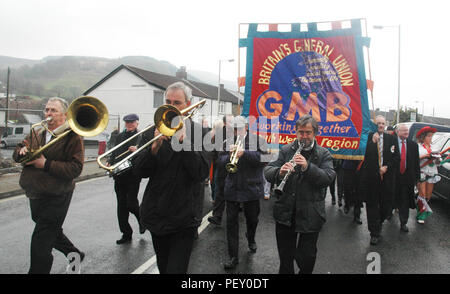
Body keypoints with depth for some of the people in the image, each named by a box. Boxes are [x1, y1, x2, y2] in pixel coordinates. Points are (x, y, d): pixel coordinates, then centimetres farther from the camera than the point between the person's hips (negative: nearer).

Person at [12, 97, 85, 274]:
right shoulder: (36, 134, 9)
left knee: (40, 244, -5)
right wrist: (22, 151, -11)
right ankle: (75, 254, 44)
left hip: (56, 198, -8)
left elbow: (75, 169, -21)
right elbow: (16, 154, 12)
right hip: (35, 196, 8)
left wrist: (46, 164, -26)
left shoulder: (72, 137, -13)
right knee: (52, 233, 24)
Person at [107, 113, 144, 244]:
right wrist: (110, 162, 4)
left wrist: (137, 151, -26)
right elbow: (114, 152, 21)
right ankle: (126, 234, 17)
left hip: (133, 175, -6)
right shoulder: (120, 136, 16)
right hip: (119, 175, 6)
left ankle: (142, 220, 25)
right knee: (121, 205, 7)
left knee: (131, 203, -7)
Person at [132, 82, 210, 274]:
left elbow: (202, 173, -17)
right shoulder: (154, 131, 3)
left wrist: (183, 140, -22)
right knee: (163, 267, 21)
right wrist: (155, 146, -20)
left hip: (184, 217, -4)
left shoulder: (198, 132, -5)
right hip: (157, 213, 4)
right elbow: (139, 171, -4)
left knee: (176, 269, -7)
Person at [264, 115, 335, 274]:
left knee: (307, 258, 8)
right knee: (285, 256, 15)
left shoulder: (323, 154, 1)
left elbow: (329, 178, -13)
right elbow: (267, 171, -3)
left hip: (310, 215, -1)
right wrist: (279, 171, -25)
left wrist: (308, 167, -27)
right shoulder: (285, 150, 6)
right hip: (285, 213, 2)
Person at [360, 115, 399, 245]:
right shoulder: (368, 137, -1)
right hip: (371, 177, -2)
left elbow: (396, 157, 8)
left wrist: (387, 167, -5)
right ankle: (374, 233, 12)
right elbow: (365, 155, -11)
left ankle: (379, 222, 36)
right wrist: (373, 141, -18)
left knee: (386, 204, 7)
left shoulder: (391, 138, 7)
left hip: (386, 177, 2)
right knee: (372, 204, 2)